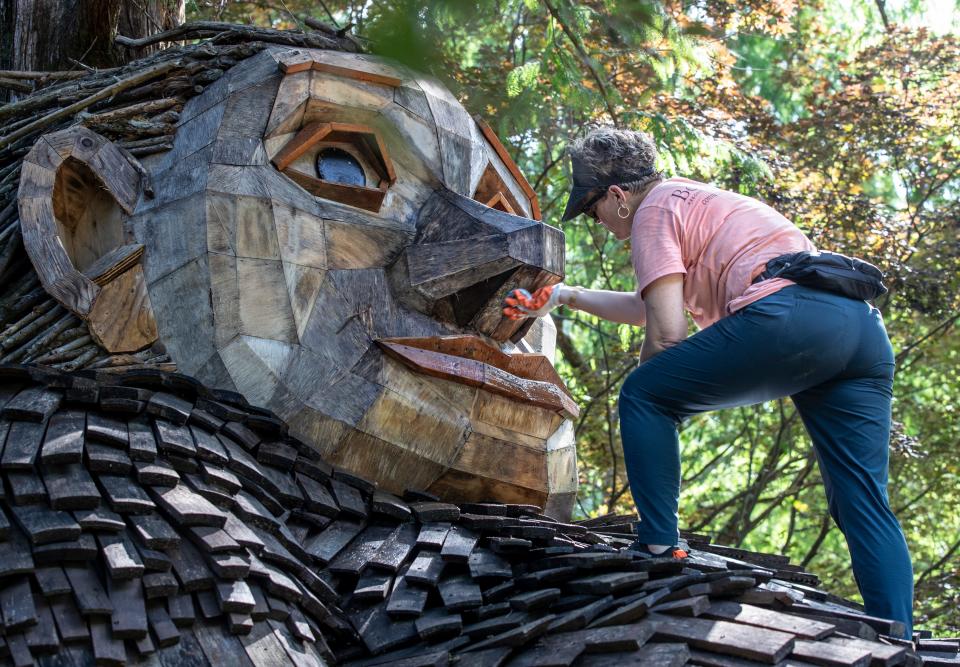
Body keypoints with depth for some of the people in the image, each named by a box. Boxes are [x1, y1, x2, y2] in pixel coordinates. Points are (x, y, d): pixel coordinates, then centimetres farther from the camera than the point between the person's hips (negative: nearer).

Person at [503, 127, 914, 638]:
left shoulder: (654, 211, 9)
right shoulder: (692, 199, 36)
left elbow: (666, 334, 0)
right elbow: (648, 307, 47)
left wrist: (647, 400, 17)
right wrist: (564, 296, 51)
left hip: (787, 313, -9)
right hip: (866, 326, 9)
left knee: (642, 397, 6)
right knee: (862, 504, 7)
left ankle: (659, 548, 0)